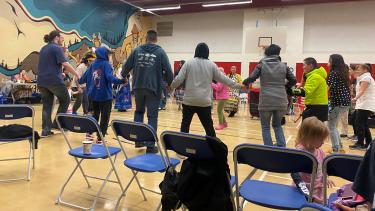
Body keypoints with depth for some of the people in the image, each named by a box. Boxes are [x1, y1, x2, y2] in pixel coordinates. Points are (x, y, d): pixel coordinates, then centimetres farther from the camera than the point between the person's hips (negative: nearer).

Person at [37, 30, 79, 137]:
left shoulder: (43, 49, 19)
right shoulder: (57, 48, -7)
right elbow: (65, 64, -18)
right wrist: (77, 75, -14)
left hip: (42, 81, 8)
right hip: (54, 80, -7)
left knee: (47, 105, 8)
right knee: (65, 101, 10)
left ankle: (45, 129, 5)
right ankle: (57, 123, 8)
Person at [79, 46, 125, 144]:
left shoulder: (93, 64, 7)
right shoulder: (106, 64, -11)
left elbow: (85, 76, 15)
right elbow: (110, 77, -26)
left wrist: (79, 81, 35)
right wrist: (121, 81, -39)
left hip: (93, 95, 7)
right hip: (105, 95, -6)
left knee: (95, 115, 24)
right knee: (105, 117, 4)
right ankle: (100, 138, 5)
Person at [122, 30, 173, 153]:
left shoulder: (137, 50, 9)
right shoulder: (160, 52, 1)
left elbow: (126, 66, 10)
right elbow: (168, 70, -4)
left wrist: (124, 76, 30)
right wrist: (169, 83, 14)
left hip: (138, 87, 3)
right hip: (153, 88, -3)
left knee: (139, 111, 22)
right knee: (152, 116, 3)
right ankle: (150, 145, 2)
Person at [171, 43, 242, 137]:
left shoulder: (189, 63, -1)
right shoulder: (211, 65, 2)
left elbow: (179, 79, -4)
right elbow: (223, 78, 7)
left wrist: (171, 87, 15)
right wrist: (238, 85, 19)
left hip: (189, 100, -1)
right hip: (204, 102, 1)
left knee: (185, 125, 9)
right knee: (209, 127, 10)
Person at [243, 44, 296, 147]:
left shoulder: (262, 65, 1)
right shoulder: (283, 66, 9)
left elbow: (251, 78, -7)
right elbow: (293, 81, 10)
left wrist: (244, 83, 12)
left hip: (266, 101, -3)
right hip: (281, 101, 3)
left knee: (265, 127, 11)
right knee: (277, 125, 22)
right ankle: (282, 148, 12)